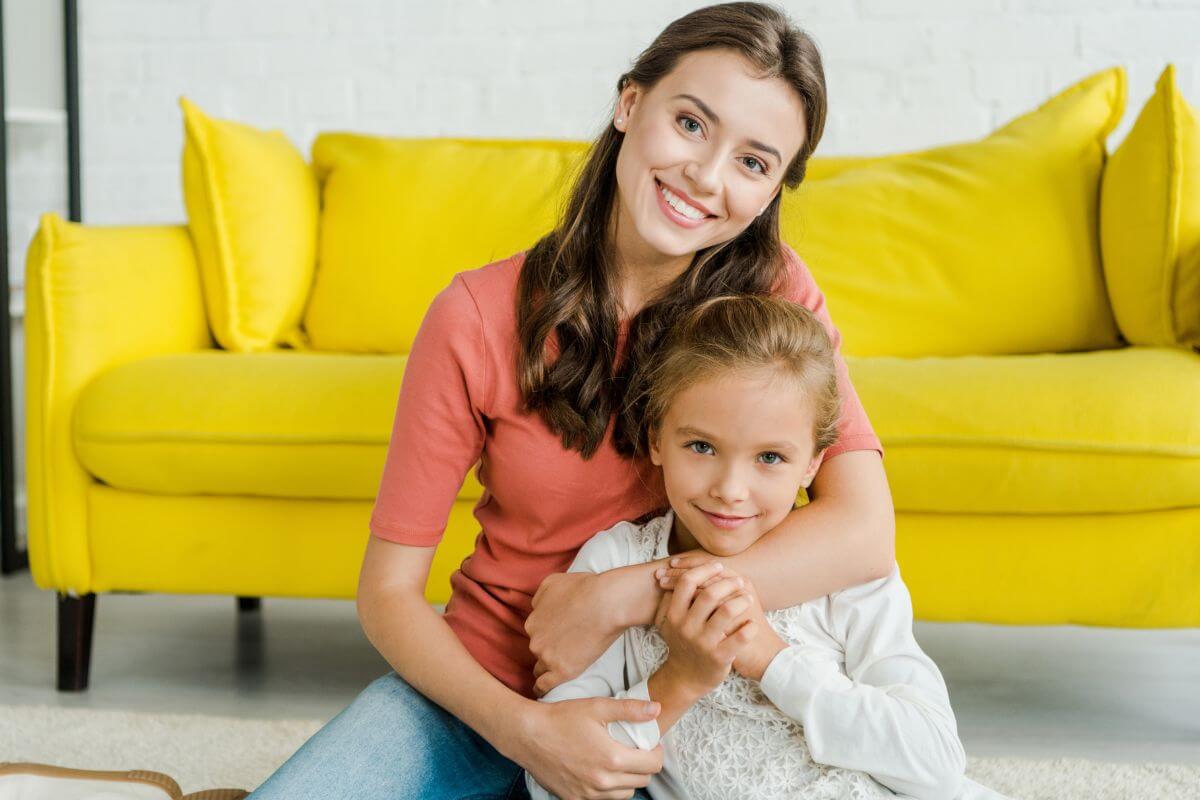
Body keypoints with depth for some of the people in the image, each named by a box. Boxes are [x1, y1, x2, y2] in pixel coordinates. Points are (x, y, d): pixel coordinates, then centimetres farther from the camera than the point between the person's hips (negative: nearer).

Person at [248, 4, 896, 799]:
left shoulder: (772, 292, -10)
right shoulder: (479, 318, -13)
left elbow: (865, 534, -23)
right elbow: (388, 590, -10)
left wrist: (619, 598, -26)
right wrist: (520, 727, -28)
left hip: (678, 701, 1)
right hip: (485, 685, -1)